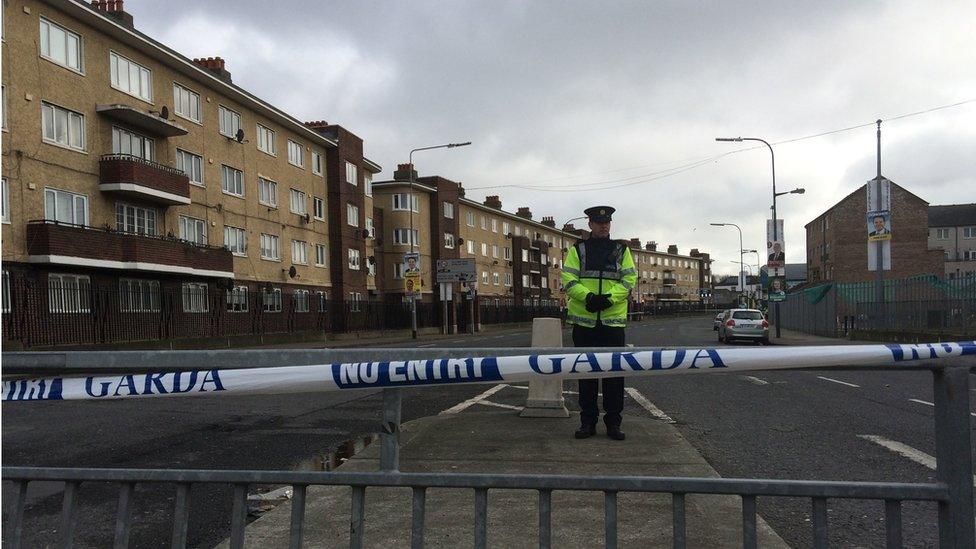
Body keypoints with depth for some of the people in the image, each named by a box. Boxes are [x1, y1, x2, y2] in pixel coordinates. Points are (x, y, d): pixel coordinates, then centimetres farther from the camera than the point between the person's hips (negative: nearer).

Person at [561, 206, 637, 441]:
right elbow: (568, 279, -2)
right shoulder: (577, 250, 8)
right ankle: (587, 421, 15)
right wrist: (588, 297, -19)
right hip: (584, 320, 0)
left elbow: (629, 279, 1)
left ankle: (613, 422, 12)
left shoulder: (622, 250, 10)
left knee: (614, 371, 2)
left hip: (614, 319, 0)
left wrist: (609, 298, -15)